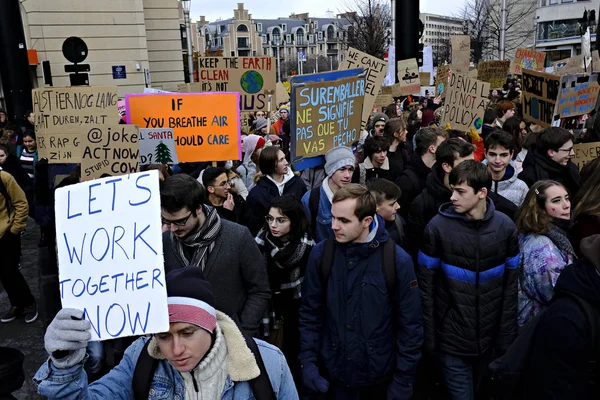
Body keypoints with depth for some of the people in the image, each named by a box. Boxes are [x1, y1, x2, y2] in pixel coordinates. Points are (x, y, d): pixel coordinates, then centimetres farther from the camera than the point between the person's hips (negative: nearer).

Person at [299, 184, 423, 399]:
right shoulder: (321, 254, -10)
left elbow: (410, 326, -9)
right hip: (333, 373, 2)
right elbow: (310, 313, -1)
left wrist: (403, 381, -7)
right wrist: (308, 361, -6)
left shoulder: (398, 260, -16)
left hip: (380, 376, -1)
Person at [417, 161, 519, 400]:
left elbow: (510, 286, -1)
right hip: (451, 335, -3)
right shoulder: (437, 227, -14)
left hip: (489, 335, 3)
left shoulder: (505, 227, -7)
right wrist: (428, 335, -7)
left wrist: (507, 335, -1)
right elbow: (426, 286, -8)